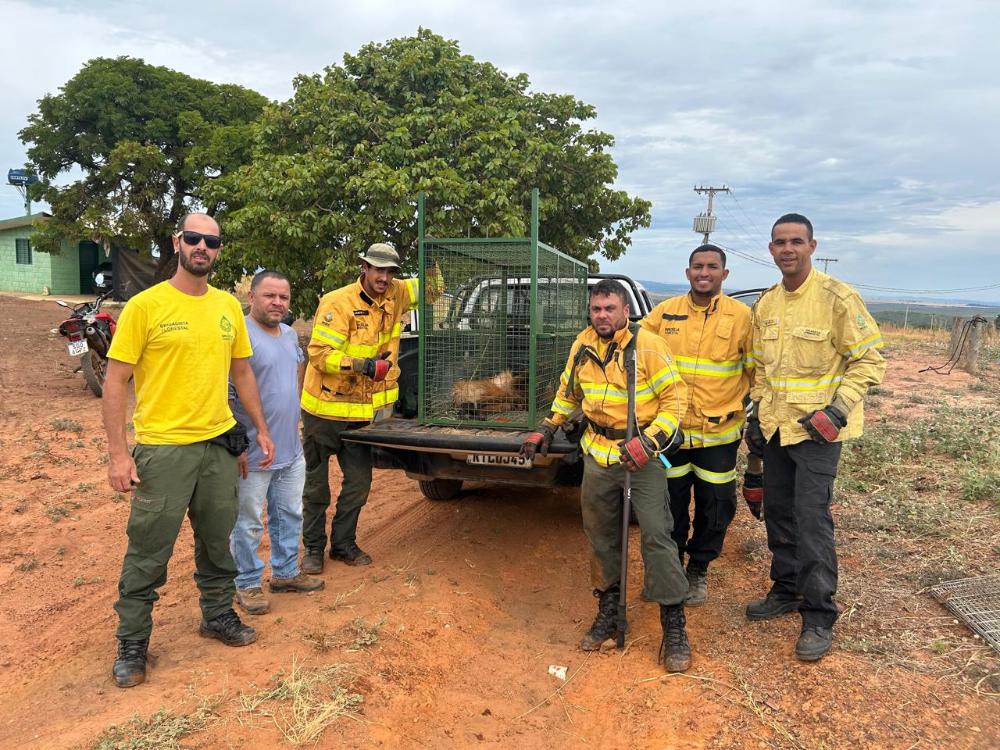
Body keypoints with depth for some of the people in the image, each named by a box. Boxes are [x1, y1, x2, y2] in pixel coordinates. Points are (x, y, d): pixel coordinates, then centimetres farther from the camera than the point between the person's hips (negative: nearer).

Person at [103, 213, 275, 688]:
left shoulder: (228, 306, 5)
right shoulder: (146, 305, -9)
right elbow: (115, 381, -9)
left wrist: (261, 429, 14)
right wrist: (118, 452, -14)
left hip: (219, 444, 5)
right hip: (163, 449, -4)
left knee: (217, 542, 18)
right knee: (148, 553, 6)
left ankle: (218, 615, 37)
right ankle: (132, 644, 23)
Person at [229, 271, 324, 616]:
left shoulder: (290, 334, 9)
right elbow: (223, 394, -21)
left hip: (292, 450, 8)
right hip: (253, 455, -8)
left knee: (290, 515, 19)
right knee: (249, 524, 6)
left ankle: (286, 572, 35)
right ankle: (247, 585, 22)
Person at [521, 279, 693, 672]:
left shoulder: (648, 345, -12)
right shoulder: (582, 345, 5)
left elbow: (675, 397, -12)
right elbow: (567, 393, 20)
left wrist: (649, 442, -21)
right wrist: (546, 430, 16)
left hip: (642, 458, -5)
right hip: (598, 456, 5)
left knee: (657, 537, -7)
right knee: (602, 537, 13)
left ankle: (674, 627, 5)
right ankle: (608, 610, 29)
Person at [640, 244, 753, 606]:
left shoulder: (742, 316, -5)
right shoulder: (664, 312, -2)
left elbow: (757, 369, 3)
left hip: (719, 431, -1)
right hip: (671, 428, 1)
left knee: (715, 507, 10)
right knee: (671, 504, 12)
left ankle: (699, 570, 32)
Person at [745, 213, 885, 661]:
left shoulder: (837, 297, -12)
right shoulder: (765, 304, 8)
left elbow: (869, 358, -9)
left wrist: (837, 411, -17)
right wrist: (757, 414, 11)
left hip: (817, 428, -6)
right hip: (775, 426, 7)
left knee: (811, 517, -8)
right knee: (777, 513, 14)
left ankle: (818, 617, 3)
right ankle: (786, 590, 30)